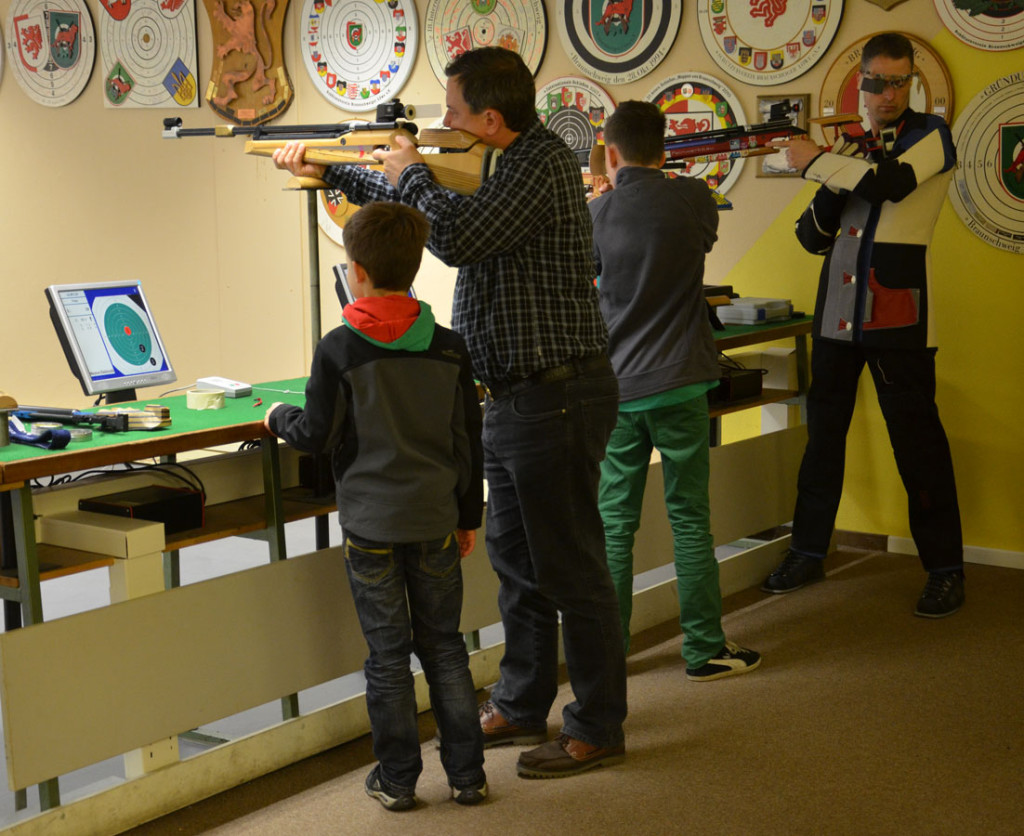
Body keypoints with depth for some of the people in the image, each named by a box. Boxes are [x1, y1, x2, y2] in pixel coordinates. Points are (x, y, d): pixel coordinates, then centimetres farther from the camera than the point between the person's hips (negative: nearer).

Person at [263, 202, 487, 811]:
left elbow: (317, 435, -8)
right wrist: (469, 515, 15)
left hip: (371, 525, -3)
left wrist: (279, 417, 14)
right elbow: (468, 441, 5)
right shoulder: (449, 347, 0)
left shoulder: (339, 349, -11)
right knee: (445, 646, 13)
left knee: (388, 655, 6)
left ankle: (398, 779, 14)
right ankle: (468, 773, 17)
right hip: (436, 521, 3)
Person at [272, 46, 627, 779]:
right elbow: (408, 196, 29)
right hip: (515, 397, 11)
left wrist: (412, 173, -9)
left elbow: (455, 236, -28)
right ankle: (522, 706, 32)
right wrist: (327, 171, 30)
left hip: (556, 396, -11)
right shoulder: (505, 164, 13)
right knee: (515, 557, 18)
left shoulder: (542, 162, -17)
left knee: (569, 564, -2)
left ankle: (598, 729, 9)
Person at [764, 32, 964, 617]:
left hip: (897, 312, -6)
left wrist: (817, 163, -11)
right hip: (837, 312, 6)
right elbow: (813, 238, 12)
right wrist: (834, 176, -5)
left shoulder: (930, 134, 0)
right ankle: (810, 552, 24)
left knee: (916, 437, -3)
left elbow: (890, 181, -22)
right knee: (823, 432, 11)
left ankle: (946, 569, 5)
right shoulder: (851, 145, 16)